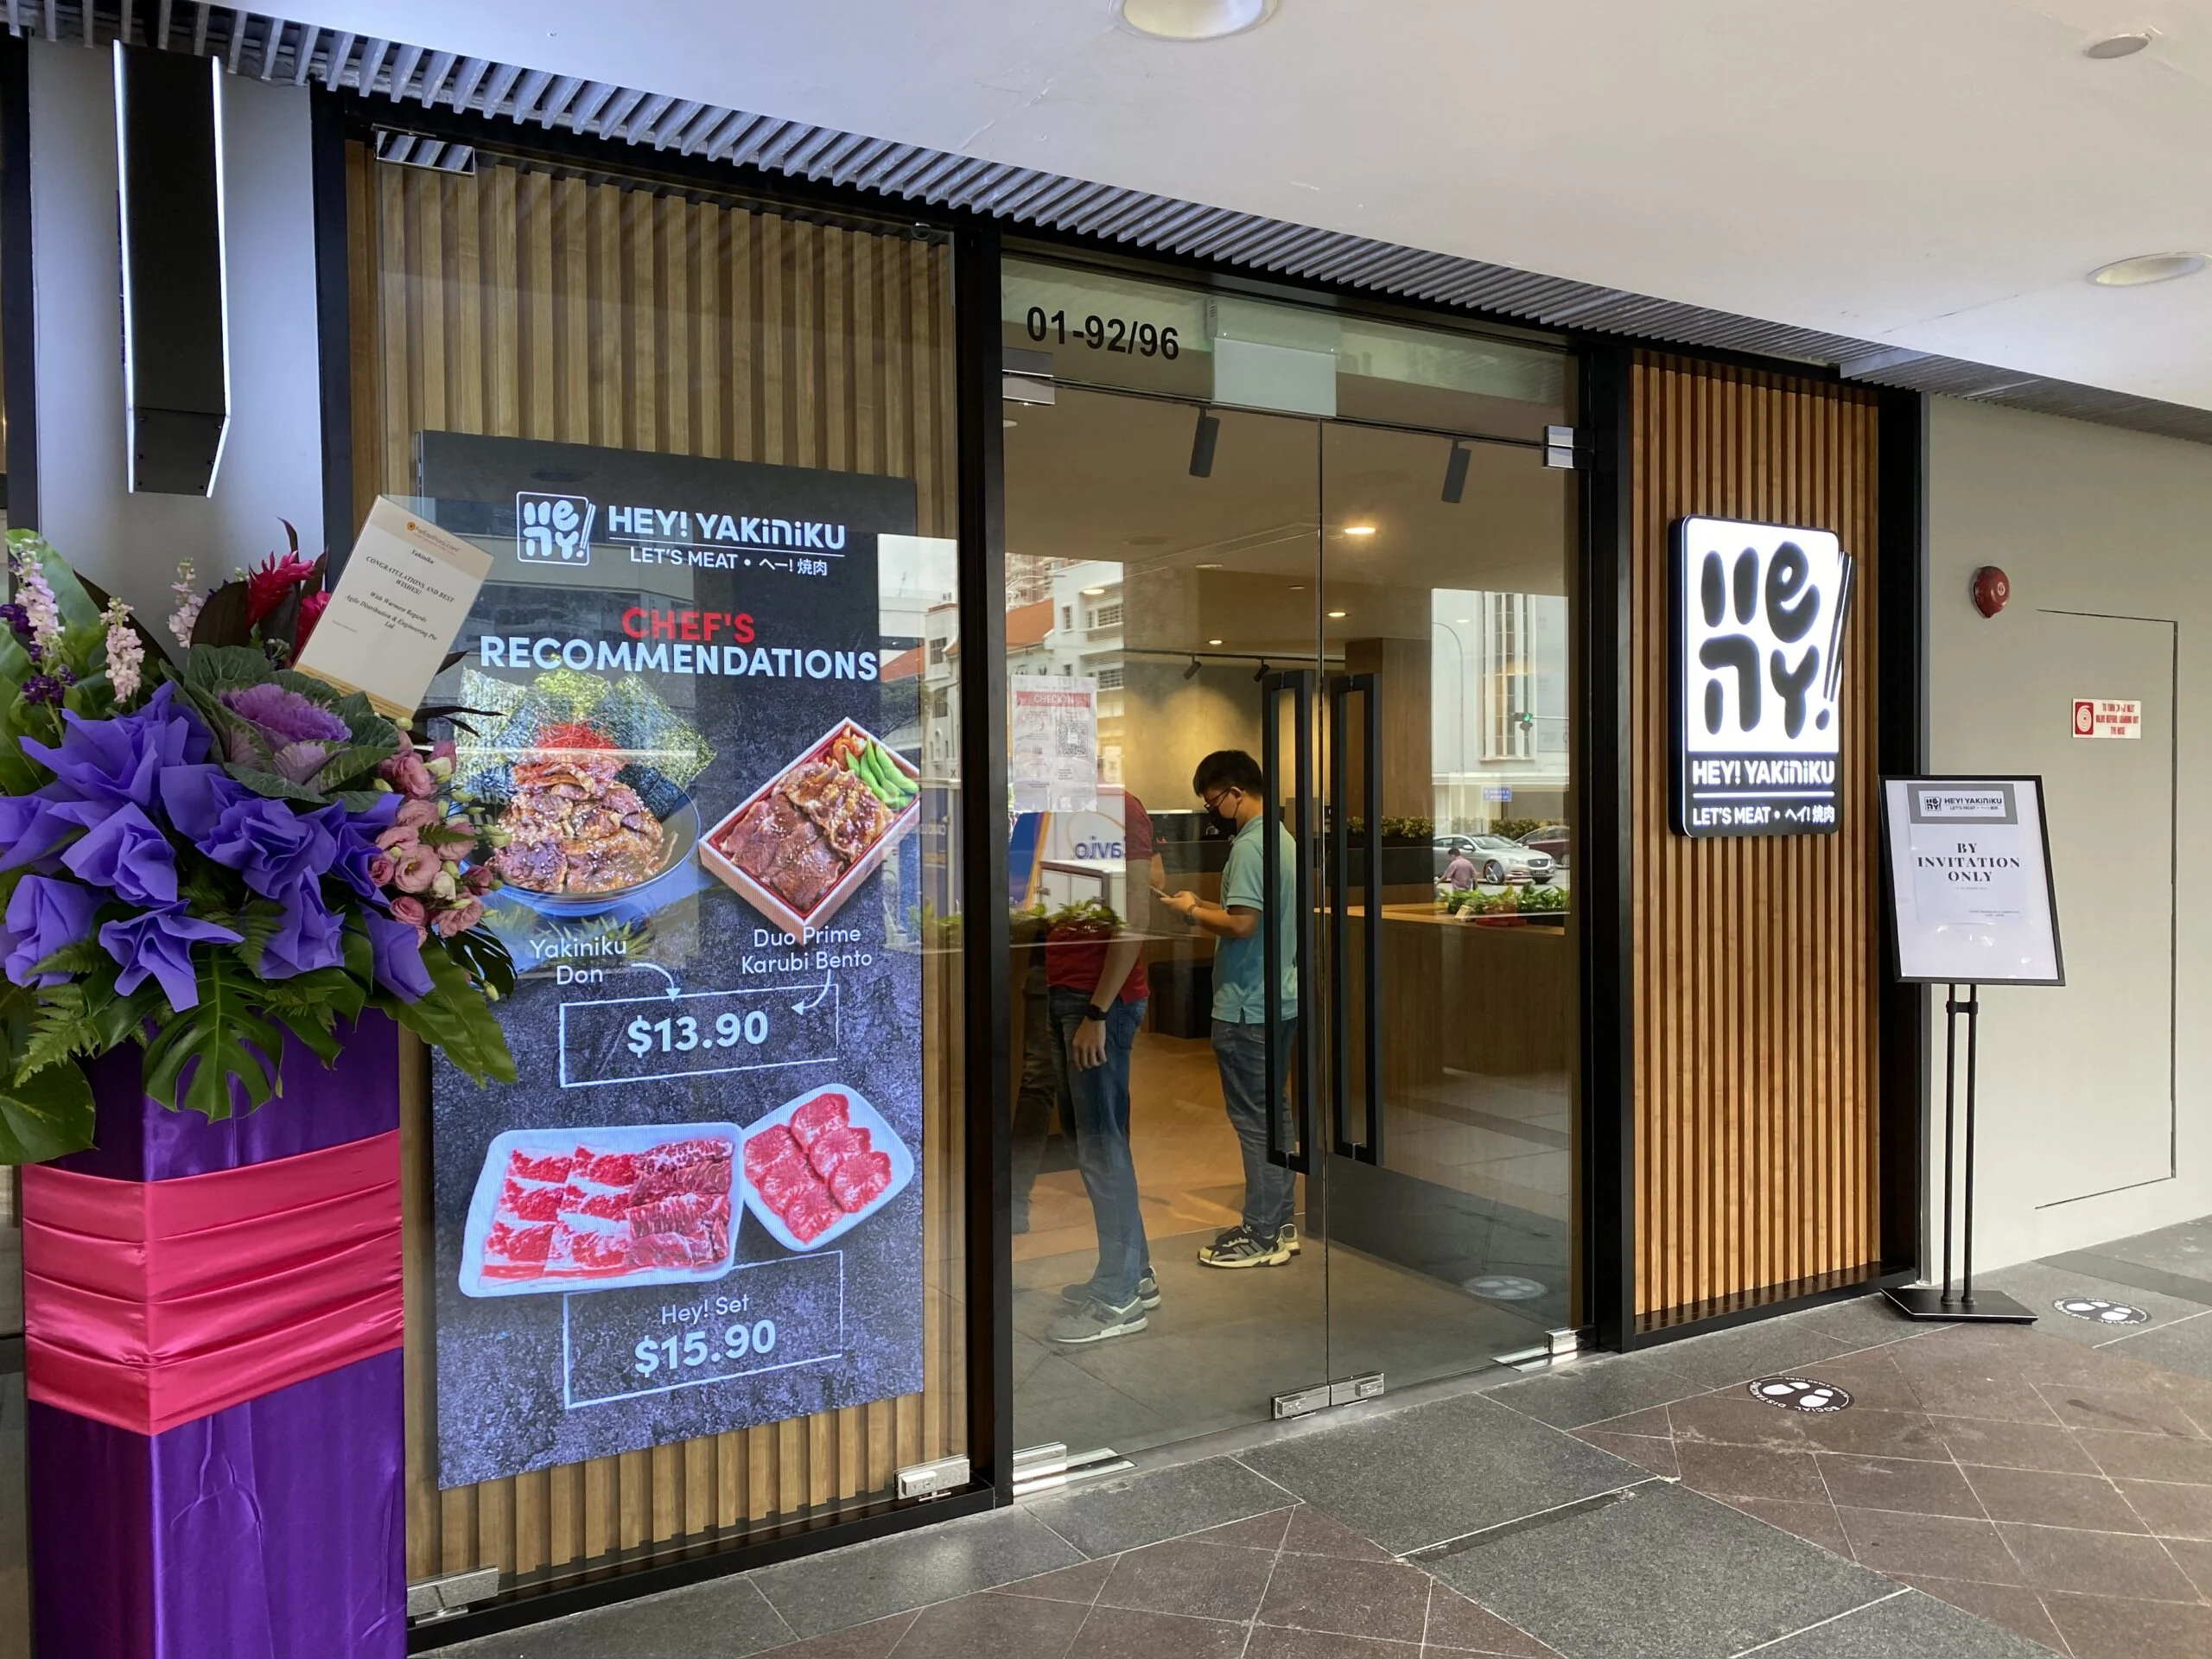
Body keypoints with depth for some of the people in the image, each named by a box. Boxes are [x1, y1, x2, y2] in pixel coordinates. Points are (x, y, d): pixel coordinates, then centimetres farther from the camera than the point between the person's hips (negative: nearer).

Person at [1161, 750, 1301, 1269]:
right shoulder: (1283, 838, 13)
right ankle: (1281, 1224, 23)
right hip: (1280, 999, 10)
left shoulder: (1249, 846, -18)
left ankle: (1261, 1236, 5)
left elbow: (1241, 923, -25)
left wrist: (1194, 912, -10)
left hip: (1246, 1007, -10)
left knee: (1253, 1118, -2)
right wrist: (1206, 907, 11)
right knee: (1274, 1111, 15)